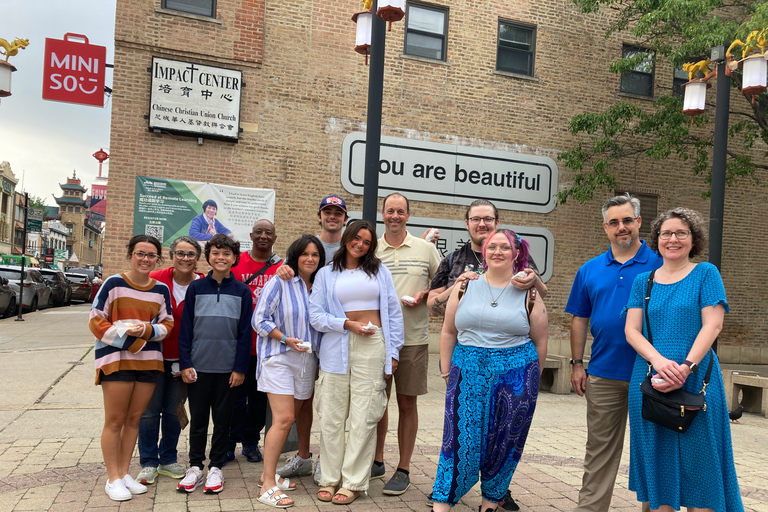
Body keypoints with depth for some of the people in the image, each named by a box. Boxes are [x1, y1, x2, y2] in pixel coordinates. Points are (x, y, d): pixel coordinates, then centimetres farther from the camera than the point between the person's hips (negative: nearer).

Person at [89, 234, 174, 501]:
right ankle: (113, 479, 13)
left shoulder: (161, 289, 6)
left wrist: (146, 331, -12)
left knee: (134, 419, 11)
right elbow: (96, 322, -5)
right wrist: (125, 335, -16)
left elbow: (167, 324, 8)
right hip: (115, 359, -4)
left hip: (148, 360, 4)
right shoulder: (113, 283, -5)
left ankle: (124, 473, 24)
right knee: (115, 421, 2)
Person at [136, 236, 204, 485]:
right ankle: (148, 463, 19)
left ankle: (168, 459, 27)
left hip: (181, 360, 2)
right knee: (150, 410, 4)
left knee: (173, 410, 11)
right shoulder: (155, 280, -10)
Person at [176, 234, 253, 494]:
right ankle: (195, 467, 22)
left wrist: (240, 368, -4)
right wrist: (185, 363, -3)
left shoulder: (242, 291, 1)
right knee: (198, 418, 9)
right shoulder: (196, 288, 3)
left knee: (222, 418, 9)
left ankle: (216, 468, 21)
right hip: (198, 366, 1)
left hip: (228, 368, 0)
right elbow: (185, 328, 3)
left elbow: (245, 332, 1)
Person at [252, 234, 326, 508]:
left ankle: (269, 473, 26)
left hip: (306, 361, 6)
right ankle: (268, 486, -5)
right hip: (279, 358, -6)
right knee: (283, 419, -13)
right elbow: (259, 320, -8)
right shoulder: (279, 282, -7)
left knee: (288, 419, 11)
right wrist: (286, 338, -18)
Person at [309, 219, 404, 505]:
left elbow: (393, 312, 10)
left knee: (364, 417, 0)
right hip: (336, 347, 0)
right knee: (331, 417, 3)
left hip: (372, 347, 0)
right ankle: (330, 478, 17)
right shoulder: (327, 273, 10)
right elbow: (316, 315, 2)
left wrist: (393, 351, 4)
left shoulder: (379, 271, 12)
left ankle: (353, 482, 11)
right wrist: (348, 324, -10)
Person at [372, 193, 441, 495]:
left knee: (407, 403, 5)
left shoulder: (425, 248, 4)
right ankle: (377, 462, 28)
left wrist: (424, 295, -8)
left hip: (413, 338, -1)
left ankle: (403, 470, 16)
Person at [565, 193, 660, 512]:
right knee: (599, 450, 10)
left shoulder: (659, 264, -2)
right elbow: (580, 319, 10)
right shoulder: (590, 270, 7)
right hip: (603, 375, 3)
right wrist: (577, 364, 6)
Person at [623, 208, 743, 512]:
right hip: (649, 383, 3)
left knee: (698, 463, 2)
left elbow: (712, 325, -7)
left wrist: (686, 367, -19)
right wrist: (658, 360, -16)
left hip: (696, 383, -2)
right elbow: (632, 330, 3)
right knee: (657, 464, 8)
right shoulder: (643, 281, 10)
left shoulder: (705, 273, 3)